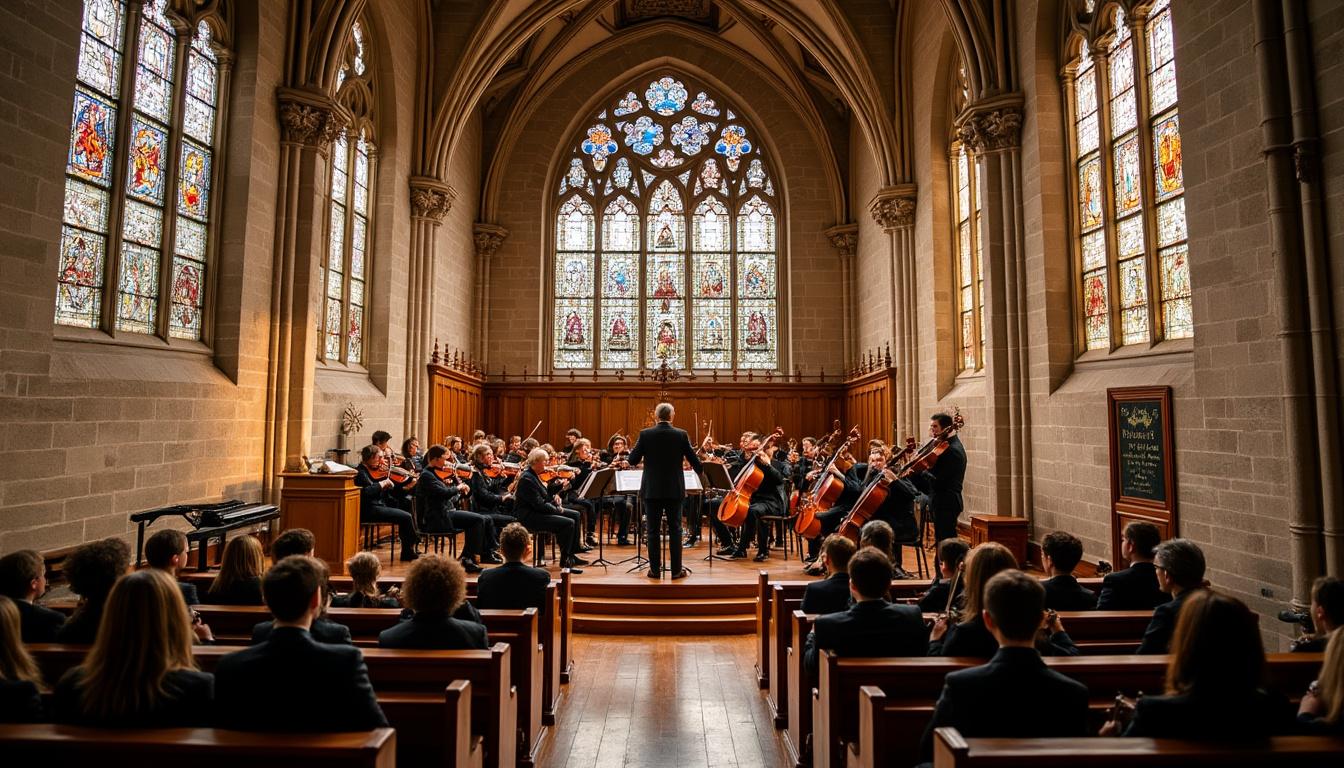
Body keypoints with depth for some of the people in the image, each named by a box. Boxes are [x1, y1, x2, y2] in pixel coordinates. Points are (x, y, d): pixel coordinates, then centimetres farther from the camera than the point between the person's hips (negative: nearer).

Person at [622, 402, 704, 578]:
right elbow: (693, 459, 2)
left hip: (651, 490, 0)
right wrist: (701, 471, 23)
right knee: (675, 529, 8)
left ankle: (655, 570, 11)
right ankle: (676, 570, 11)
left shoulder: (645, 434, -6)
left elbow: (634, 459, -1)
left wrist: (627, 461, 22)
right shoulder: (681, 434, -5)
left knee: (653, 530, 7)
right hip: (674, 490, 0)